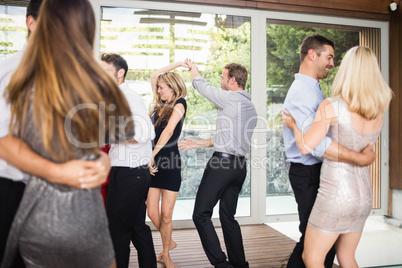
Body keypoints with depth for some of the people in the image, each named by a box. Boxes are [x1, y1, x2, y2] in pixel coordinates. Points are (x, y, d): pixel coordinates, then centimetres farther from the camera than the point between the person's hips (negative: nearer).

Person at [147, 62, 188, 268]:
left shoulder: (179, 104, -6)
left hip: (170, 162, -6)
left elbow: (169, 131, -19)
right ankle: (169, 243, 32)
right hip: (153, 163, 6)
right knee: (152, 214, 5)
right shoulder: (160, 105, 12)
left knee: (166, 215, 1)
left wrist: (152, 155, -21)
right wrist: (174, 65, 17)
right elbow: (153, 76, 18)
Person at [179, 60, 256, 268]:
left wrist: (193, 68, 29)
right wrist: (198, 144, 26)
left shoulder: (229, 98, -7)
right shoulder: (251, 107, 18)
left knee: (201, 214, -2)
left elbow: (201, 85, 7)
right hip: (240, 165, 9)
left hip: (222, 162, -9)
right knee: (228, 216, 15)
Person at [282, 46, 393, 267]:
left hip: (336, 193, -7)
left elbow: (306, 147, -20)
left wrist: (293, 125, -1)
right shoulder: (379, 114, 4)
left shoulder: (331, 106, -16)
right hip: (363, 194, 7)